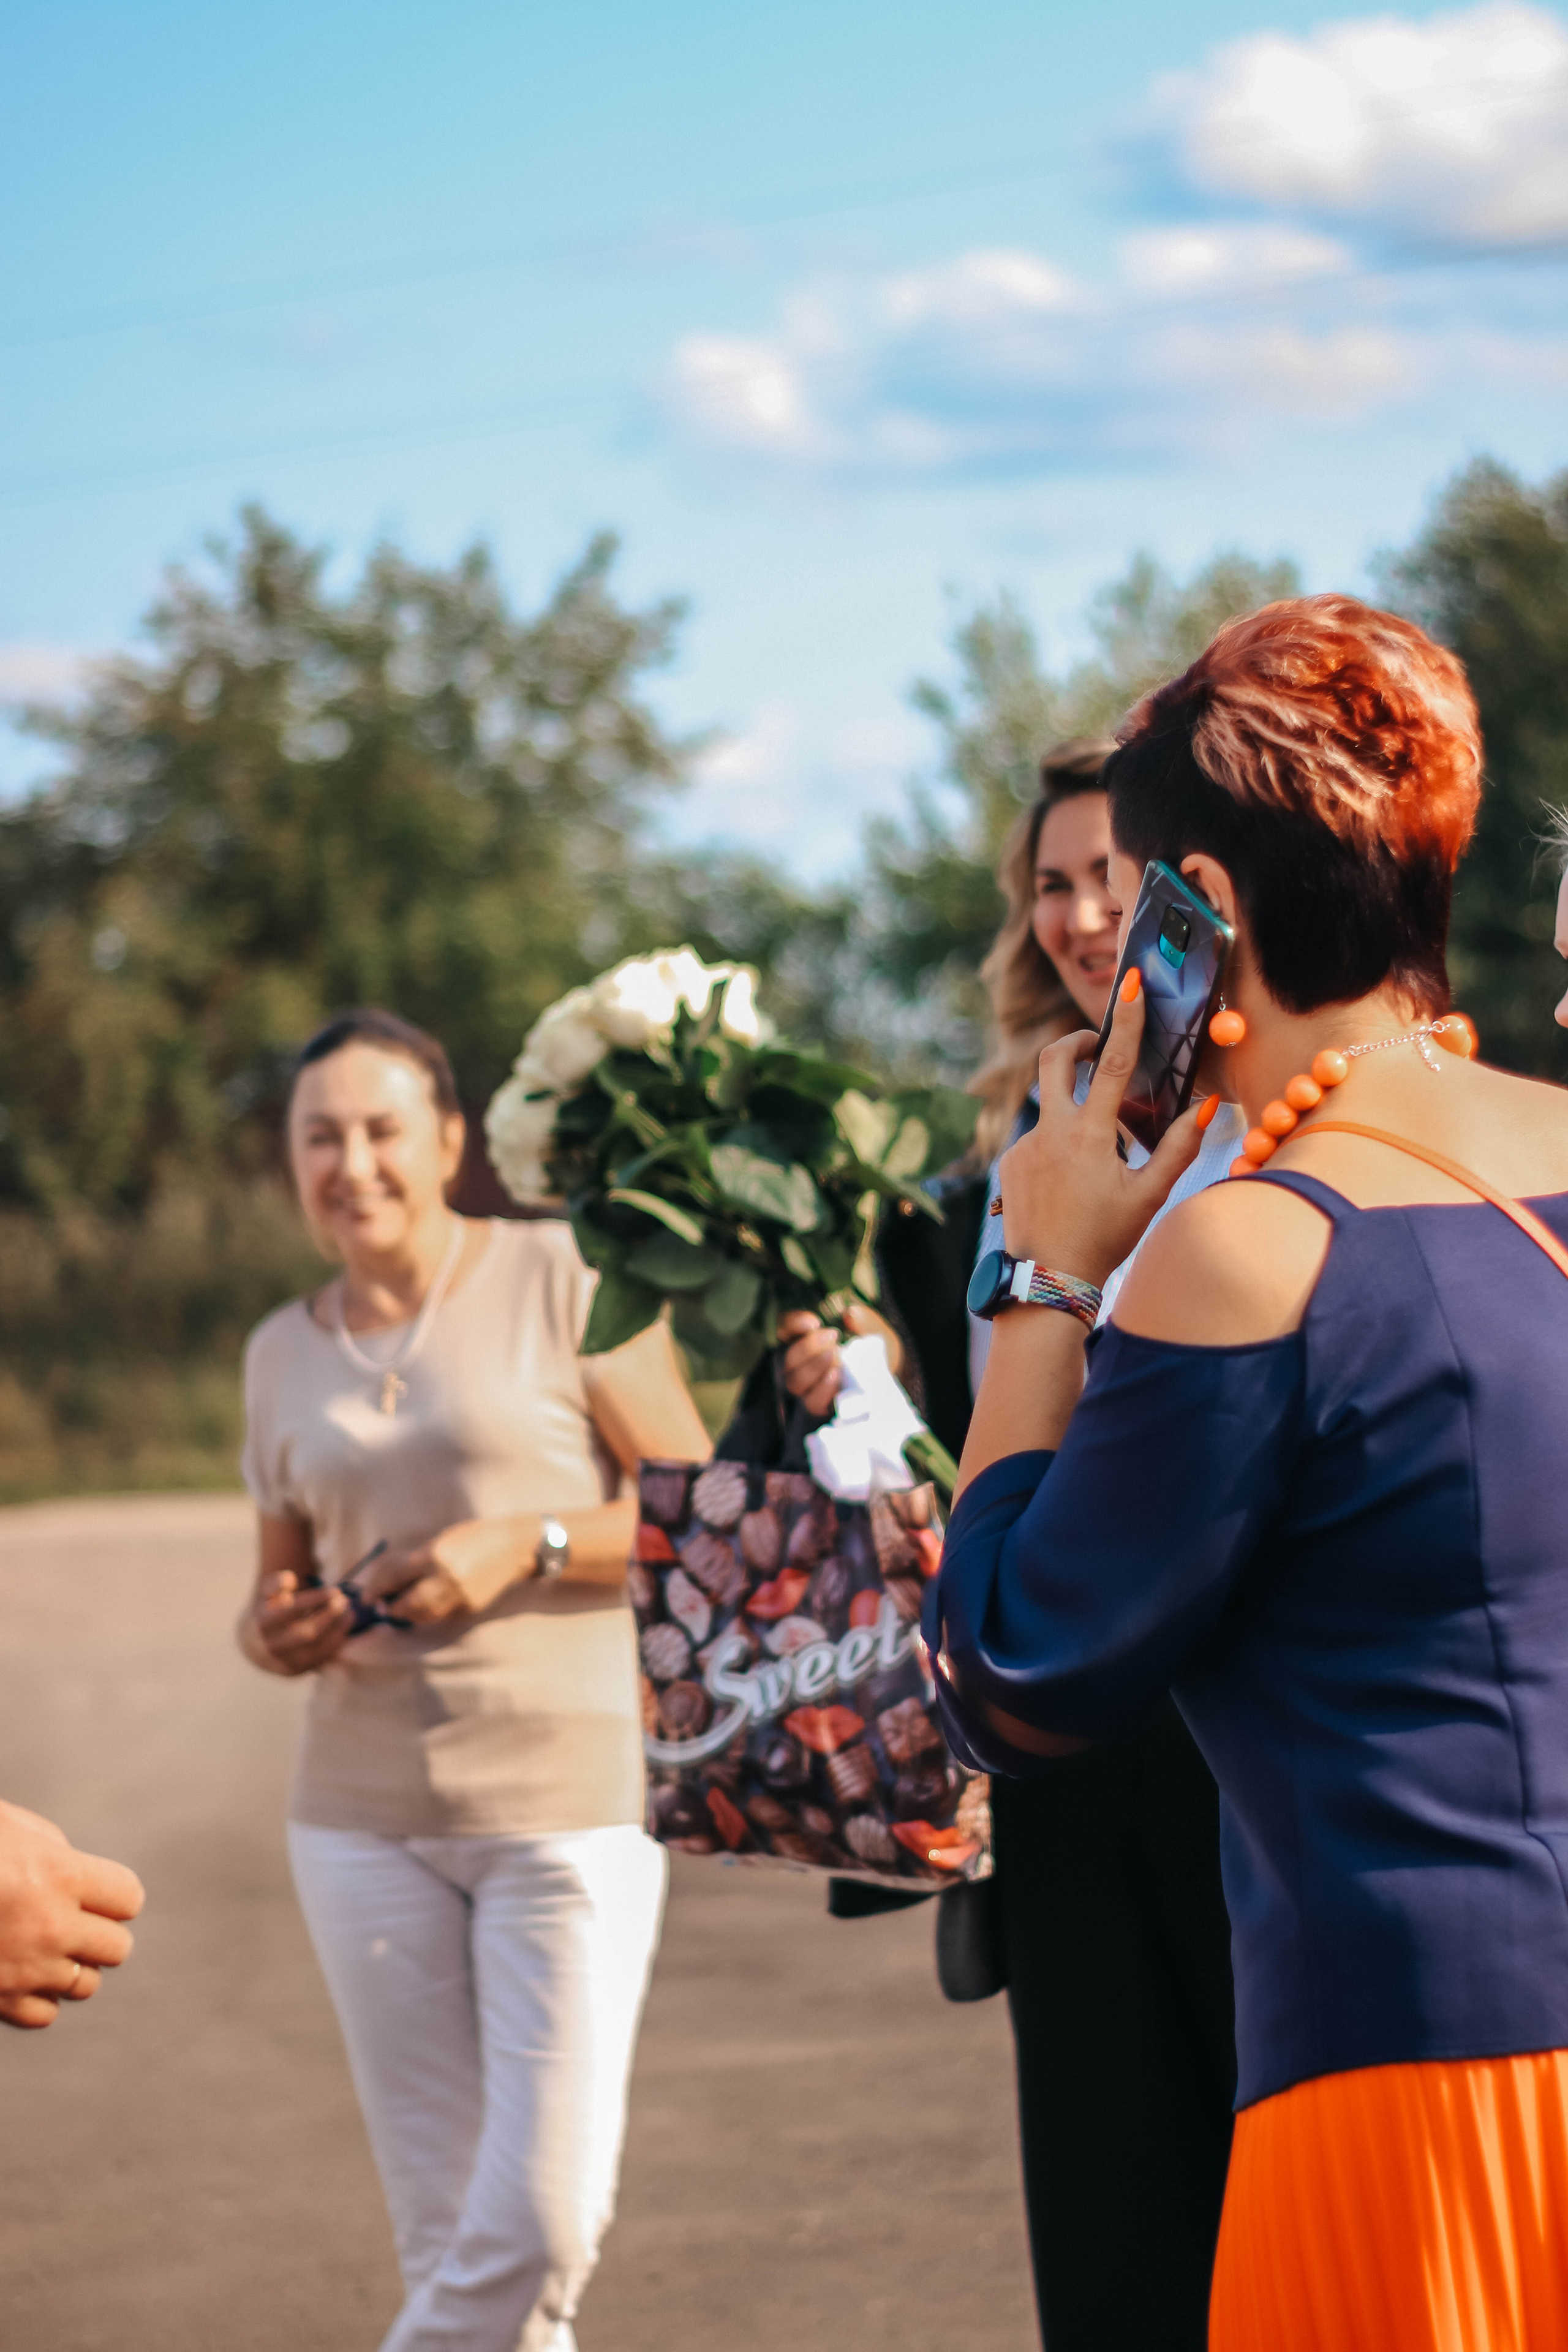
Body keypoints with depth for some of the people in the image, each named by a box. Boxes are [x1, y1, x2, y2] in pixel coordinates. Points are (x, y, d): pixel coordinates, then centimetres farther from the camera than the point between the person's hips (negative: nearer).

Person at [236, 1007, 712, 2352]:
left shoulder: (558, 1280, -2)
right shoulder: (285, 1353, 12)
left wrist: (525, 1544, -15)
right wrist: (278, 1631, -1)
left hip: (568, 1798, -4)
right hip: (367, 1815, 4)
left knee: (544, 2222, -11)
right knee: (444, 2231, 4)